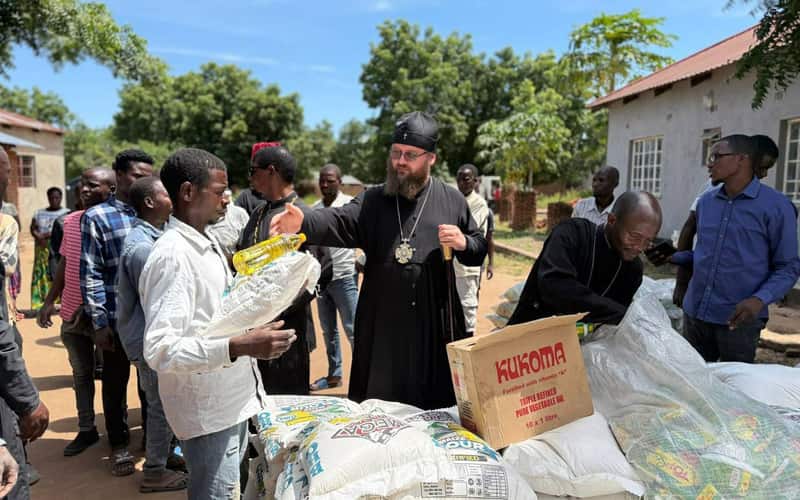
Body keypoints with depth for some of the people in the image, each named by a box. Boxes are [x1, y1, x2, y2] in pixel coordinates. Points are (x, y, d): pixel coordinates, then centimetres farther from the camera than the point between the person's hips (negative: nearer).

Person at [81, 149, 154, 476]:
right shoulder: (96, 217, -4)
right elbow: (90, 274, -6)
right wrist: (100, 322, -10)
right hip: (117, 318, -3)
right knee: (116, 383, 13)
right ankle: (119, 443, 31)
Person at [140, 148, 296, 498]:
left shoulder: (207, 244, 10)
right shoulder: (172, 255, -20)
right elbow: (160, 351, -27)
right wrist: (239, 347, -34)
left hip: (234, 401, 9)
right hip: (208, 411, -9)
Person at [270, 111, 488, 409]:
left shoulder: (452, 200, 4)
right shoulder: (372, 201, 3)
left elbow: (479, 251, 10)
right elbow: (339, 222, -16)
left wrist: (464, 243, -13)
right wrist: (303, 222, -36)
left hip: (435, 326, 0)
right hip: (383, 326, 0)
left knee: (437, 411, 13)